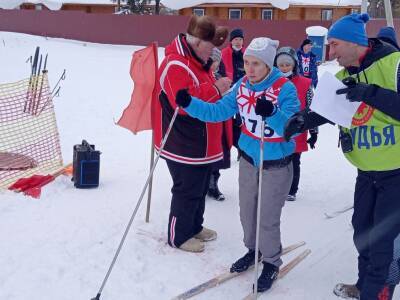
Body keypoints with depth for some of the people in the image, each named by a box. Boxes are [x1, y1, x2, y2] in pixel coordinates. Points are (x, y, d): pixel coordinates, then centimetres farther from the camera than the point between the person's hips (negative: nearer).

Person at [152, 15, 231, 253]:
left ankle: (195, 227, 37)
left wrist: (221, 89, 9)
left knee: (200, 187, 20)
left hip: (201, 142, 10)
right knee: (187, 191, 1)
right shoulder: (176, 65, -21)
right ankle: (179, 236, 18)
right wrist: (214, 89, -28)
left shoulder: (198, 62, 13)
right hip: (182, 145, -10)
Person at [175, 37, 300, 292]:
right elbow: (217, 112, -4)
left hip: (276, 166, -5)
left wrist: (272, 113, -49)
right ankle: (253, 250, 45)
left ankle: (271, 262, 30)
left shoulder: (285, 88, -22)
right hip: (248, 160, 6)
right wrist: (190, 103, -18)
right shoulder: (242, 85, -5)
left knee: (268, 218, 6)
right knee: (247, 212, 20)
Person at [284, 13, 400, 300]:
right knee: (362, 230, 15)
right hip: (367, 171, 7)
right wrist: (303, 119, -15)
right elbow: (329, 109, 3)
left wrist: (371, 93, -31)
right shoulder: (344, 77, 6)